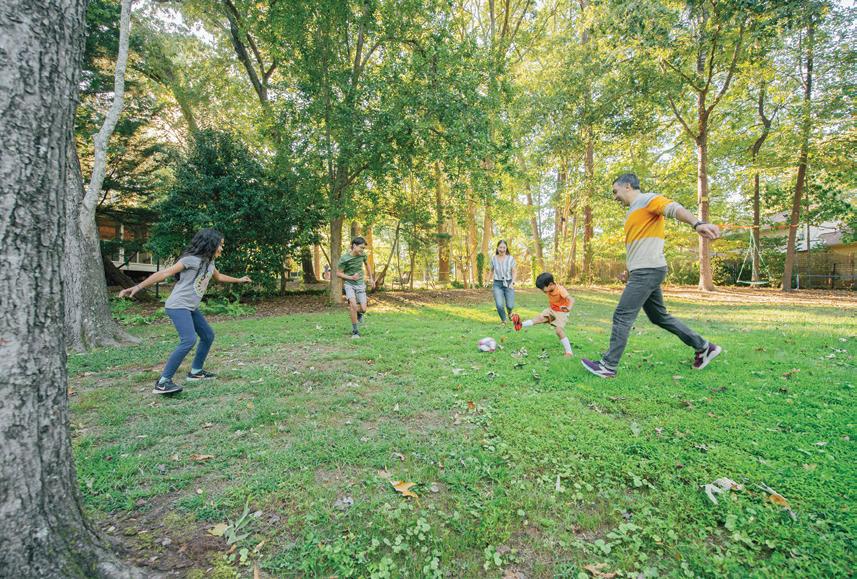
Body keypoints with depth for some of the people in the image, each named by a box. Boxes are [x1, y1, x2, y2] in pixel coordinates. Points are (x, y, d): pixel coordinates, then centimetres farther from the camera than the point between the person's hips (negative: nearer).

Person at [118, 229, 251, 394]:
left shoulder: (209, 262, 12)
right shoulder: (191, 259, -14)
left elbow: (218, 277, 34)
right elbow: (164, 273, -18)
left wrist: (239, 280, 44)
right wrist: (138, 287, -24)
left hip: (191, 308, 10)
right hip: (178, 306, -10)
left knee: (208, 336, 14)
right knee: (189, 340, -25)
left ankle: (196, 371, 27)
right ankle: (163, 382, -18)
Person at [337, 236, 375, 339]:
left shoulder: (362, 254, -5)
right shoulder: (344, 258, -17)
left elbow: (367, 264, 16)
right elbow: (338, 273, -9)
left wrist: (371, 278, 17)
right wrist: (351, 277, -22)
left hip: (360, 284, 3)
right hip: (349, 284, -3)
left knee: (363, 309, -6)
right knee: (354, 305, -23)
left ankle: (358, 312, 33)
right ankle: (354, 330, -9)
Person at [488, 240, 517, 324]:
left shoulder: (510, 258, -2)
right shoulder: (493, 258, 2)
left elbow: (514, 272, -1)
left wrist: (512, 283, -14)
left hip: (508, 284, 0)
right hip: (497, 284, 0)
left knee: (510, 305, -9)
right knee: (499, 305, -15)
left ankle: (509, 312, 32)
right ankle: (503, 320, 15)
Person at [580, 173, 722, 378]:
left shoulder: (648, 199, -4)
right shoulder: (633, 211, 24)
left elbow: (674, 208, -24)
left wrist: (697, 223, -44)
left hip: (647, 271, -10)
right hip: (643, 272, 10)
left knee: (622, 316, -9)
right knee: (659, 317, 18)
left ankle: (608, 366, -4)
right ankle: (704, 347, 29)